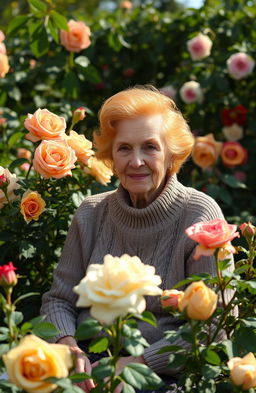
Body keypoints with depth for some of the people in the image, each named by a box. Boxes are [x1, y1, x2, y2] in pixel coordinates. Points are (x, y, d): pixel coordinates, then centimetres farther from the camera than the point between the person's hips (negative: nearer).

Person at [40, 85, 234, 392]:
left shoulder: (200, 215, -5)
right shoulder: (91, 214, 7)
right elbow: (58, 300, 11)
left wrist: (135, 363, -18)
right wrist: (68, 346, -11)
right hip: (87, 366, 4)